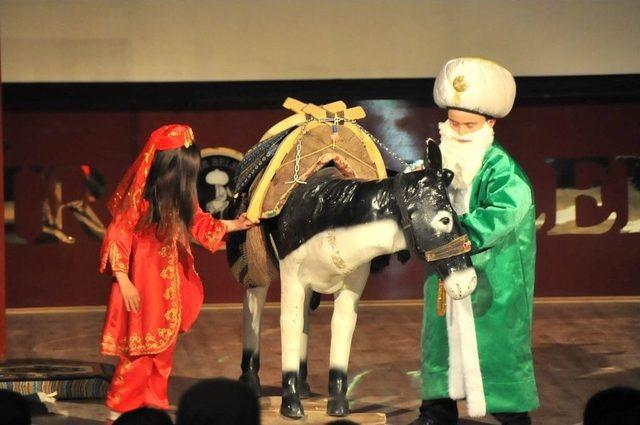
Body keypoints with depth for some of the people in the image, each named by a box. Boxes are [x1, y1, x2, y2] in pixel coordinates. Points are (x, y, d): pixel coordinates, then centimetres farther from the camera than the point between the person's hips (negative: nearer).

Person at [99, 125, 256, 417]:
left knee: (163, 348, 11)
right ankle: (120, 409, 6)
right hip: (142, 283, -7)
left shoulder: (179, 200, 3)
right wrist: (123, 282, -18)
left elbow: (198, 222, 18)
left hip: (169, 281, 7)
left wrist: (232, 225, 13)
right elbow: (117, 239, -17)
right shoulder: (139, 200, -19)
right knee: (139, 349, -4)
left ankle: (154, 405, 21)